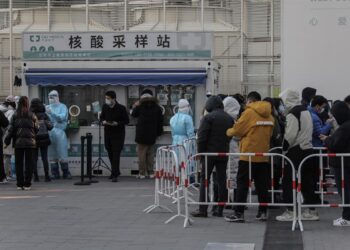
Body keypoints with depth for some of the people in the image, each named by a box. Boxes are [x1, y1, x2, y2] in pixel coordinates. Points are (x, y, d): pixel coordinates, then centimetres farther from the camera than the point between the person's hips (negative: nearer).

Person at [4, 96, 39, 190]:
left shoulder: (15, 116, -2)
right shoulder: (32, 116, -1)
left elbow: (10, 129, -1)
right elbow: (37, 129, 3)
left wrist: (7, 141, 5)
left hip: (18, 143, 0)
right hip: (30, 142, 0)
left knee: (19, 164, 7)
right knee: (29, 163, 4)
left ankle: (20, 184, 7)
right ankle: (27, 184, 2)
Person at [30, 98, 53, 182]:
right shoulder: (44, 115, -3)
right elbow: (50, 126, -3)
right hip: (44, 139, 1)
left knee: (34, 158, 6)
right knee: (44, 158, 5)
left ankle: (36, 176, 4)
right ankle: (47, 176, 3)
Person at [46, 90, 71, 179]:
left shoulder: (62, 107, 5)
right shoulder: (47, 107, 14)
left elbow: (62, 117, -11)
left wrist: (51, 113, -19)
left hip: (59, 132, -3)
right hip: (49, 133, 3)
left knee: (62, 154, -3)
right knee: (52, 155, 4)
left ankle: (66, 173, 3)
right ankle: (55, 173, 10)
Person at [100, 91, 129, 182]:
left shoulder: (121, 108, -12)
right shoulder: (105, 107, 2)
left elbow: (126, 121, -8)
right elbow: (101, 117, 14)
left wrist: (117, 123, -23)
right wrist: (103, 121, -9)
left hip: (118, 134, -5)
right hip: (108, 133, 5)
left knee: (116, 153, -11)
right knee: (110, 153, 12)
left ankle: (115, 175, -10)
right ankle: (115, 171, 29)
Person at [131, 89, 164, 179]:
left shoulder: (140, 107, -6)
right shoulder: (157, 108, 4)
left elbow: (133, 114, 11)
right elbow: (160, 121, 7)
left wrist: (134, 107, 28)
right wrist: (159, 132, 16)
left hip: (142, 134, -4)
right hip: (152, 135, 4)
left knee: (141, 154, 0)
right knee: (150, 154, 10)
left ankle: (142, 173, -1)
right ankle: (150, 172, 10)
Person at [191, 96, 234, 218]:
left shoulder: (208, 118, -11)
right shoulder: (229, 118, 8)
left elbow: (201, 138, -12)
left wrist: (200, 152, -4)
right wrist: (224, 147, 13)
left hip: (210, 153, -5)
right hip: (224, 153, 5)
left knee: (204, 180, 0)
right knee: (221, 180, 8)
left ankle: (203, 209, -4)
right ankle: (220, 210, 10)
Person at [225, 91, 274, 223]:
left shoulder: (249, 112, -10)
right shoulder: (269, 115, 9)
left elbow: (237, 130, -8)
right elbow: (269, 133, 14)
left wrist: (228, 132, 12)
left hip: (249, 154, -6)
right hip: (263, 155, 6)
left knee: (242, 183, -2)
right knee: (262, 184, 11)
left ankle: (239, 213, -4)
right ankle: (263, 212, 14)